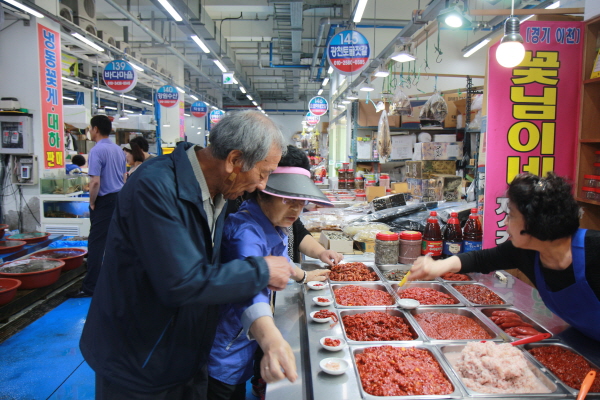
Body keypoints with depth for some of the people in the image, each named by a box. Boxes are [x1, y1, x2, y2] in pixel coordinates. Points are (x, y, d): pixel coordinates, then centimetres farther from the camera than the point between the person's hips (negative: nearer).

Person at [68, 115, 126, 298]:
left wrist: (92, 202, -7)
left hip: (105, 201, -8)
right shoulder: (119, 150, 11)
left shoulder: (97, 151, -14)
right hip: (120, 199, 8)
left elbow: (95, 182, -20)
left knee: (96, 244, -3)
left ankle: (90, 287, 2)